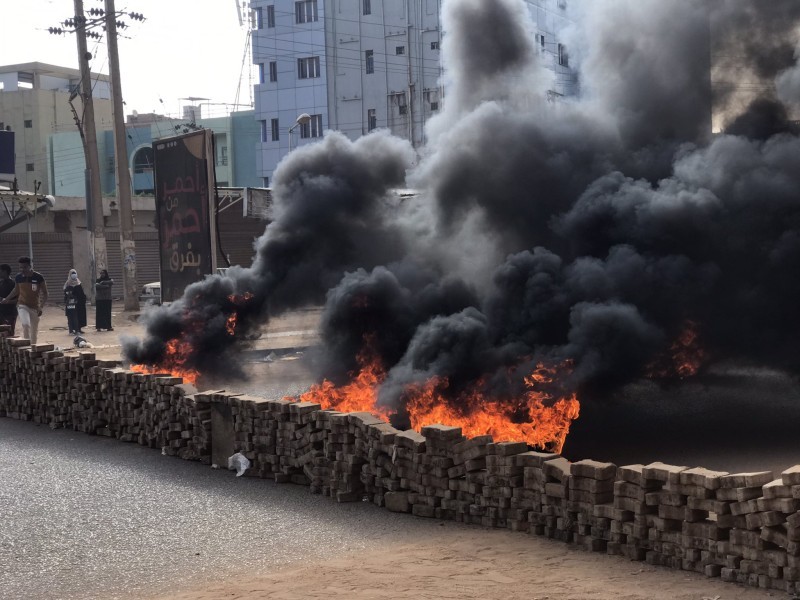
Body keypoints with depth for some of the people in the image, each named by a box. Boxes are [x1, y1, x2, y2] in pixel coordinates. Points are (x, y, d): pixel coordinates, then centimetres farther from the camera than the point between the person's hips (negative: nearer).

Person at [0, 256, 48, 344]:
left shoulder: (39, 277, -13)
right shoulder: (18, 277, -4)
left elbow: (44, 293, -7)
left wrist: (41, 307, -18)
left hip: (35, 307, 0)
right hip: (22, 305, 0)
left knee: (34, 332, 6)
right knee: (26, 325, -23)